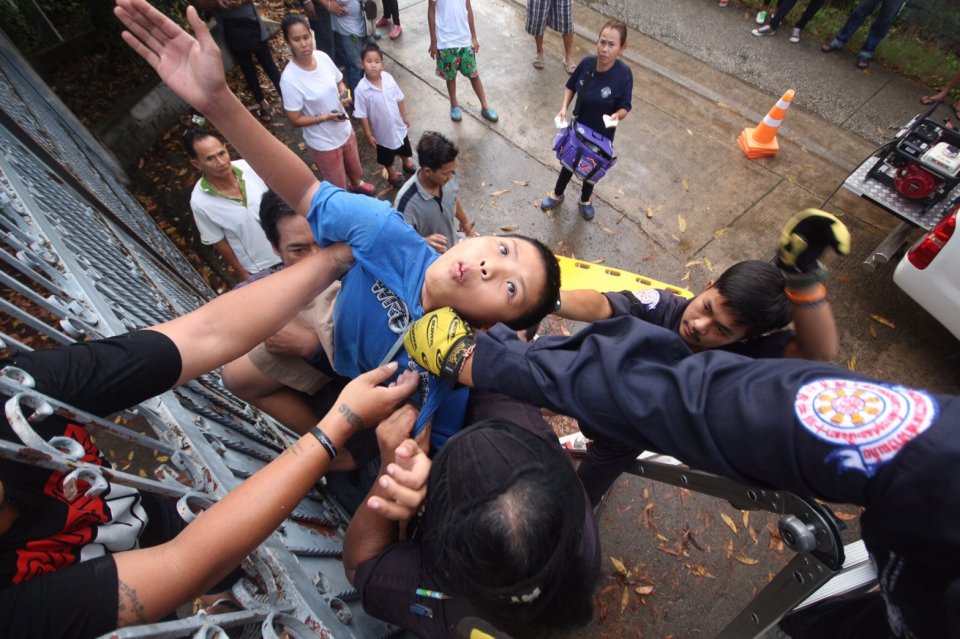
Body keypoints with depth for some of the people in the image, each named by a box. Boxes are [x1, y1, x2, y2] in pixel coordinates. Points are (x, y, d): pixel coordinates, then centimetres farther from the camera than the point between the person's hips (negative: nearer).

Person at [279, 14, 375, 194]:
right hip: (323, 143, -6)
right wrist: (325, 117, -28)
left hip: (345, 130, 6)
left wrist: (344, 94, -15)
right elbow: (294, 120, -20)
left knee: (355, 169, 31)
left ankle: (356, 184, 65)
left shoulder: (322, 57, -11)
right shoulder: (289, 78, -27)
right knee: (338, 186, 14)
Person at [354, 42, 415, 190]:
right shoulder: (361, 89, -27)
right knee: (386, 157, 21)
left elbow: (399, 99, -2)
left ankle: (406, 164, 59)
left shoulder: (388, 78, -16)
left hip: (398, 125, 4)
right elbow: (362, 116, -19)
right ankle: (392, 175, 47)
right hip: (382, 131, -4)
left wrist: (405, 117, 6)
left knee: (404, 149, 29)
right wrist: (368, 135, -15)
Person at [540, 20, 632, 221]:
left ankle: (585, 199, 50)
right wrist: (564, 108, -16)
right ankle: (557, 194, 50)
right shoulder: (587, 63, -18)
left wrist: (617, 115, -38)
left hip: (602, 134, -2)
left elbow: (625, 106, -16)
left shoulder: (623, 74, -26)